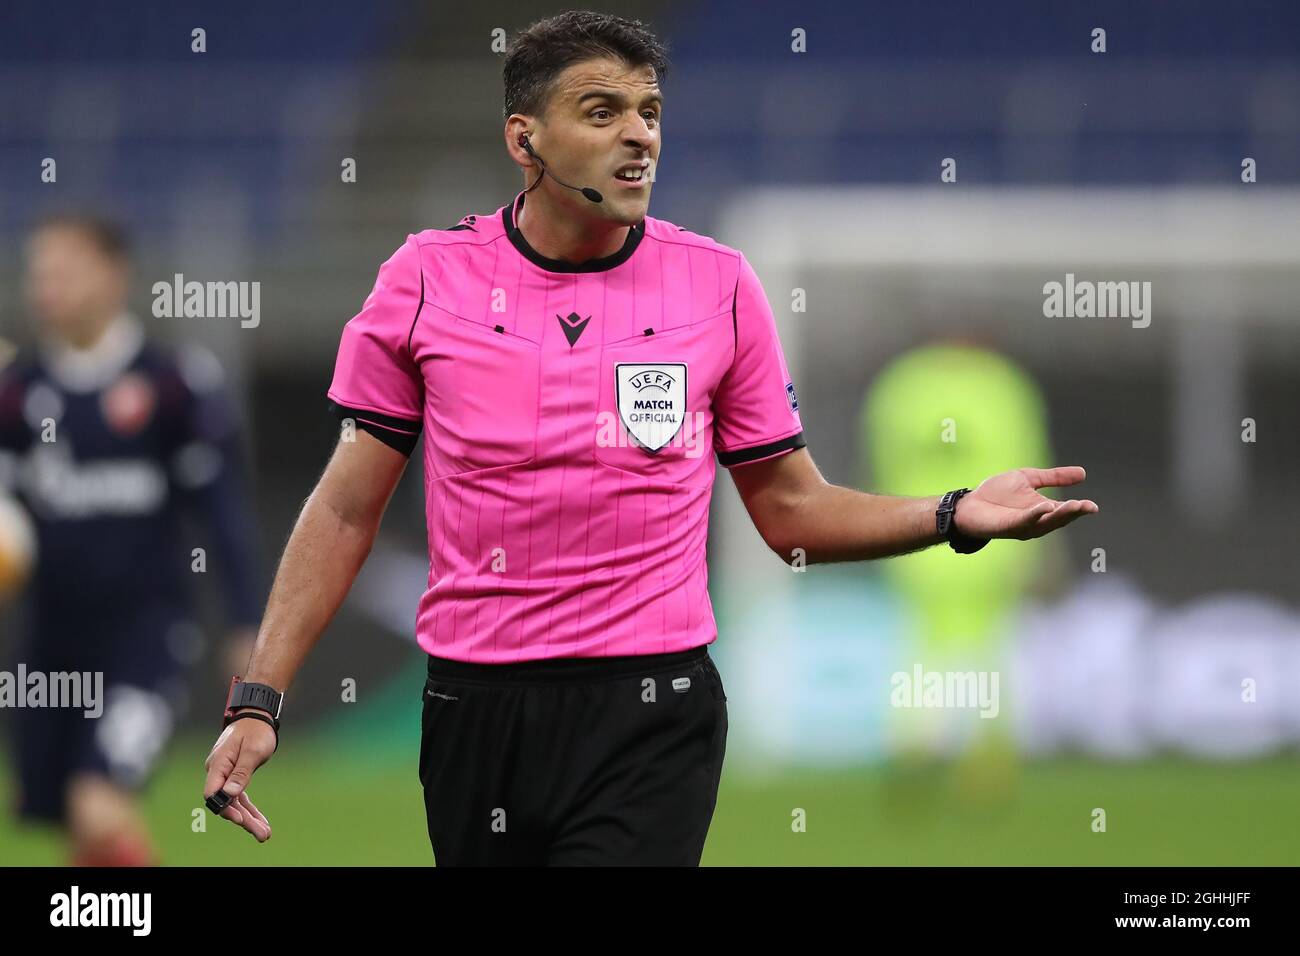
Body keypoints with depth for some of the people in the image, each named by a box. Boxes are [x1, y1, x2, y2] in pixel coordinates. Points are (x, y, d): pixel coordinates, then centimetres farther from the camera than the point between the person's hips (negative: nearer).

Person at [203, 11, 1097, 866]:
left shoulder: (718, 284, 2)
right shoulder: (427, 278, 1)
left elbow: (791, 508, 9)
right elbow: (348, 508, 5)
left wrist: (956, 515, -7)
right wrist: (258, 700, -2)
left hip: (651, 716, -1)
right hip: (474, 710, 1)